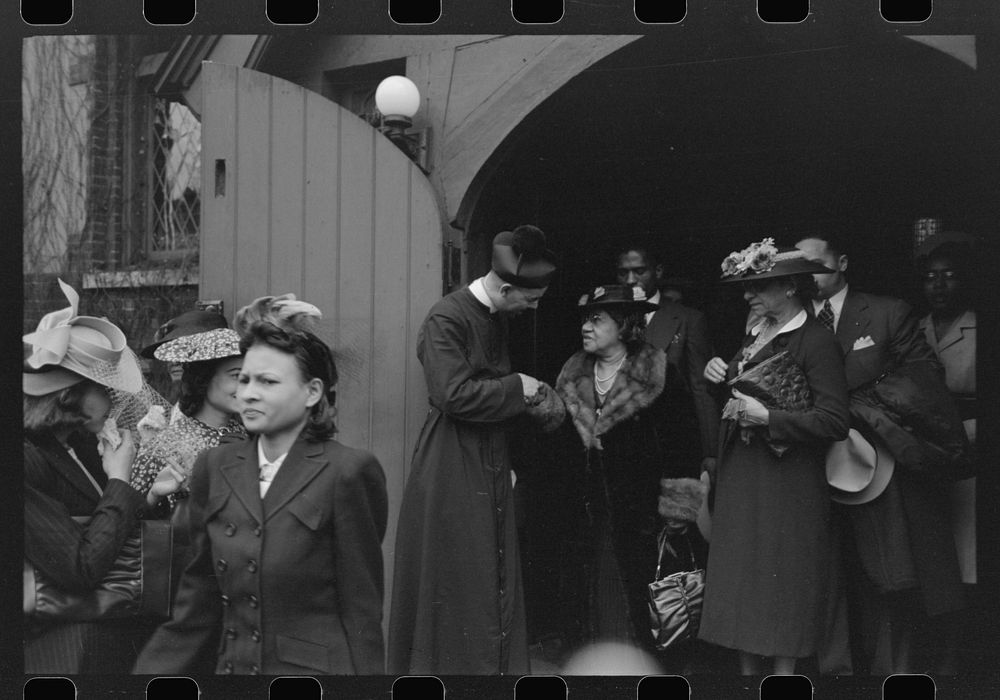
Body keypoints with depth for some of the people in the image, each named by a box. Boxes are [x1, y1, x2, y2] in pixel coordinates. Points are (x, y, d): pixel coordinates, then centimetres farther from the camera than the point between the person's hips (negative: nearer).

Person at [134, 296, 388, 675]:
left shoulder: (347, 472, -8)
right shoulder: (215, 467, 7)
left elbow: (362, 611, -6)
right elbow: (196, 608, 11)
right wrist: (145, 675, 4)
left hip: (316, 670, -5)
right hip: (232, 665, 5)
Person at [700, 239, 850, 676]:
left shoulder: (816, 342, -12)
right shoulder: (756, 334, 12)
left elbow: (834, 423, -19)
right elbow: (734, 398, 23)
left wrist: (766, 417, -21)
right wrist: (716, 376, 2)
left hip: (786, 482, -8)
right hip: (740, 477, 8)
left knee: (781, 593, -2)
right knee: (741, 580, 10)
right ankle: (747, 672, 18)